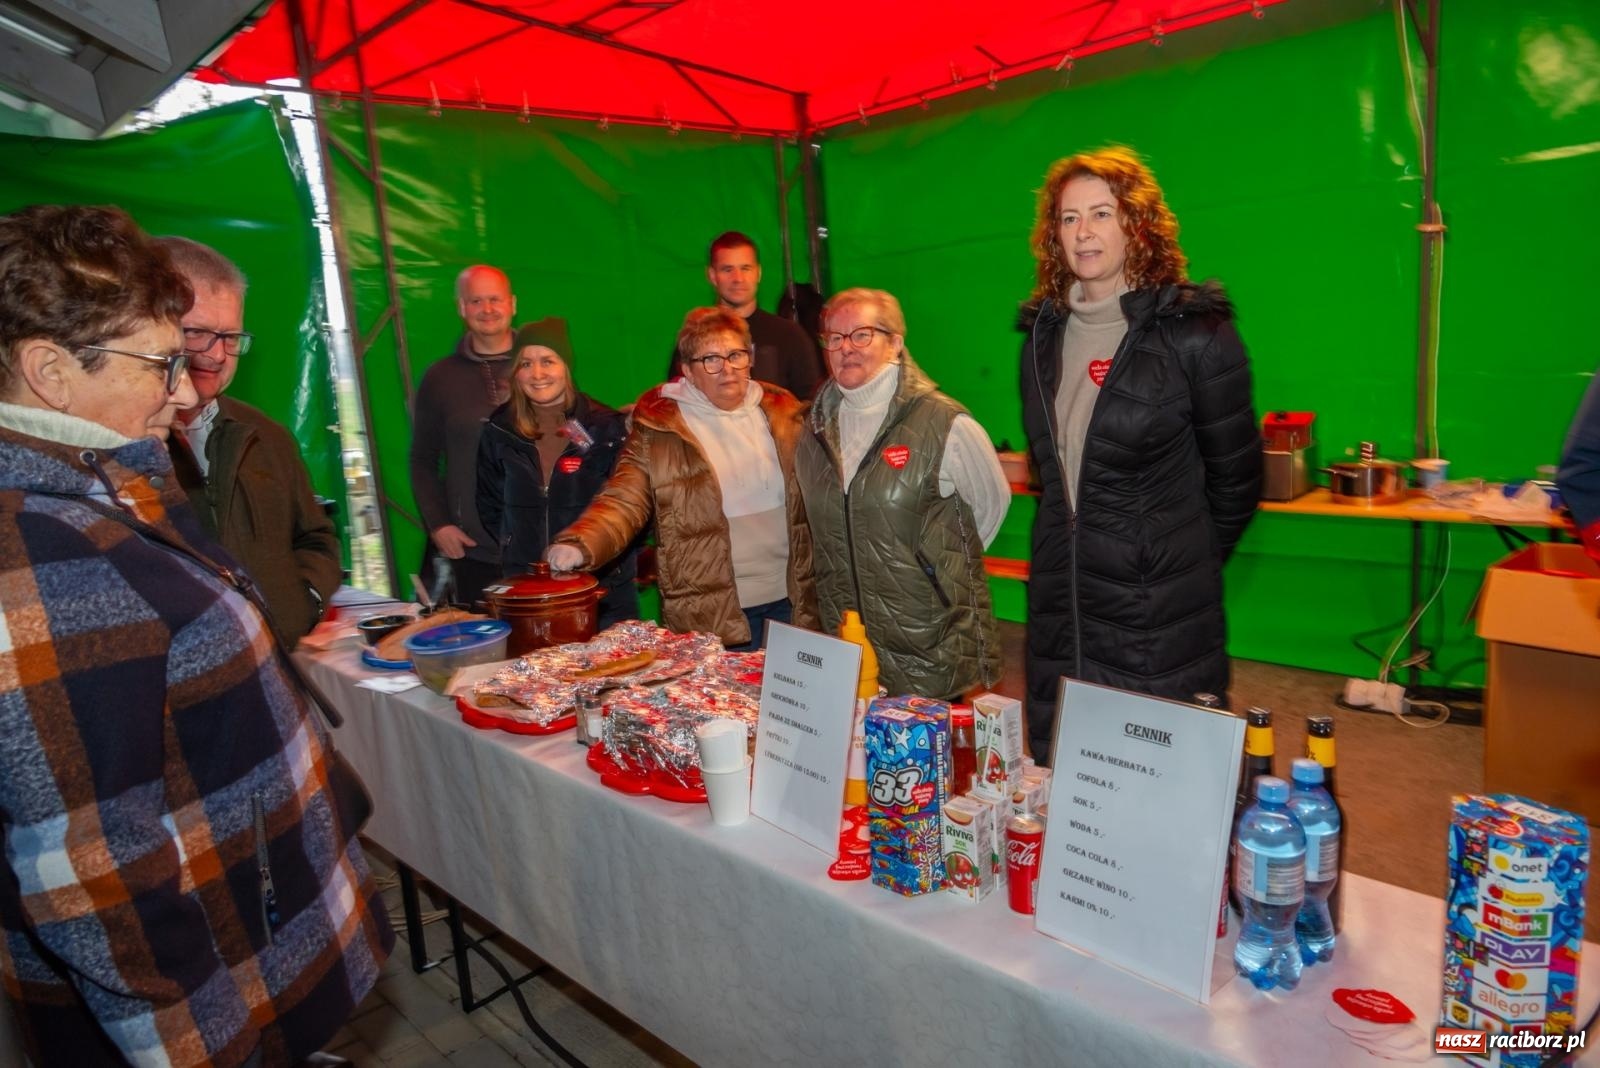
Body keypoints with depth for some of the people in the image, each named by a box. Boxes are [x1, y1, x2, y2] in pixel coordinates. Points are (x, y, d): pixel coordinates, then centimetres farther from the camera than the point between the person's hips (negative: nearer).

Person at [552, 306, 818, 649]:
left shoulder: (782, 412, 8)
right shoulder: (657, 430, -5)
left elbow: (810, 499, 12)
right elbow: (623, 503, -10)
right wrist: (578, 543, -30)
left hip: (790, 601, 4)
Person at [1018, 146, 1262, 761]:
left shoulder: (1195, 332, -9)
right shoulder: (1044, 331, 9)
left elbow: (1234, 477, -2)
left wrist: (1187, 565, 7)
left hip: (1159, 618, -5)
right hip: (1059, 615, 6)